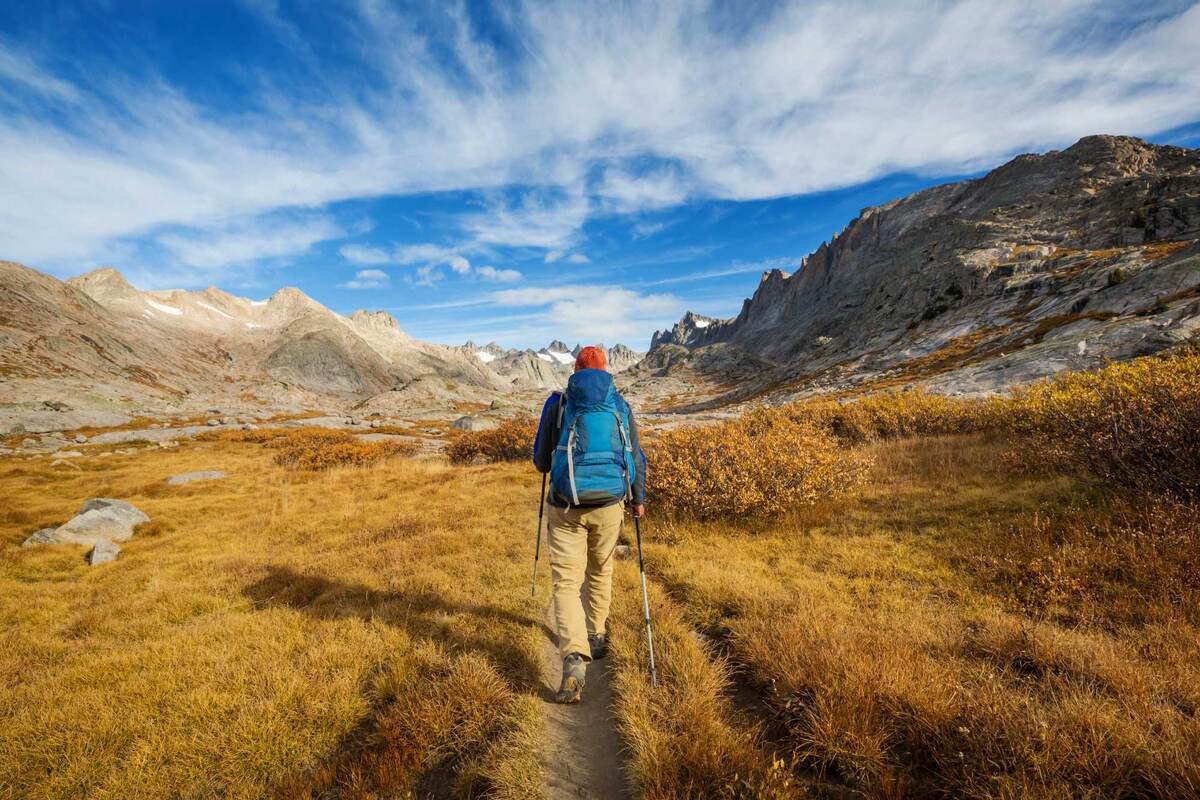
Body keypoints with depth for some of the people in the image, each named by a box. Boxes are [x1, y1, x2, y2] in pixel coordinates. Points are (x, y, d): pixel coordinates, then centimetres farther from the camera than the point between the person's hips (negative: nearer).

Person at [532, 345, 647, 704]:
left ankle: (574, 658, -10)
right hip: (610, 504, 3)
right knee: (600, 572, 24)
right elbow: (637, 458, 10)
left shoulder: (558, 403, 0)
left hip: (566, 506, -2)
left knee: (566, 582, 5)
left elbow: (540, 461, 5)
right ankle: (597, 636, 41)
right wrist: (639, 499, 25)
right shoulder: (621, 406, 5)